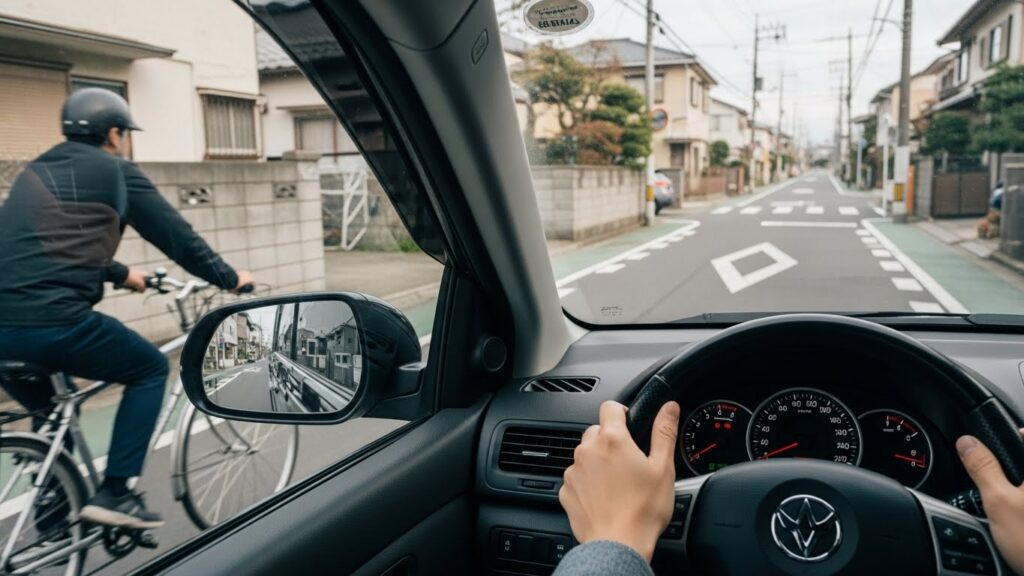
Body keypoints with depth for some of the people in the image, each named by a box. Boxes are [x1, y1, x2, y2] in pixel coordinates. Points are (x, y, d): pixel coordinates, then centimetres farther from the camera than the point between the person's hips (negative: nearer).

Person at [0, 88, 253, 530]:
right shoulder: (116, 171, 5)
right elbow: (175, 234, 6)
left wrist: (121, 274, 49)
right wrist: (229, 278, 18)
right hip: (52, 320, -8)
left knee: (52, 411, 30)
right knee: (150, 370, 13)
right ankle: (114, 494, 8)